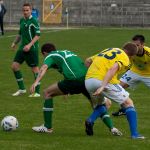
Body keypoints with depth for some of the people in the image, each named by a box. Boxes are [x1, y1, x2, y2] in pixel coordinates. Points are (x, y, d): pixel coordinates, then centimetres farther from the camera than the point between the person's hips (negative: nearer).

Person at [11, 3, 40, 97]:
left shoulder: (33, 21, -11)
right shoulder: (22, 21, 12)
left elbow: (38, 35, -15)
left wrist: (29, 45, -24)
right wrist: (15, 42, 12)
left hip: (32, 49, -8)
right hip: (22, 48, 8)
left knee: (35, 68, -1)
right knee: (14, 66, 1)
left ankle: (37, 92, 5)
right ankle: (22, 89, 13)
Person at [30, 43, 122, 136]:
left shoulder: (50, 56, 17)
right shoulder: (68, 52, 37)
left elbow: (44, 67, -4)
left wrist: (36, 82, -18)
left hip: (74, 79, -6)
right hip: (87, 78, 6)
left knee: (48, 93, 14)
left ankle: (47, 127, 13)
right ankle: (112, 127, 3)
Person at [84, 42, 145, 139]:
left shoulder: (110, 50, 26)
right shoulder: (125, 58, 5)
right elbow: (113, 69, -15)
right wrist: (102, 86, -24)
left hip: (88, 80, 6)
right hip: (104, 80, -6)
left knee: (102, 104, 32)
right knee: (128, 103, 11)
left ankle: (91, 120, 2)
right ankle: (134, 134, 1)